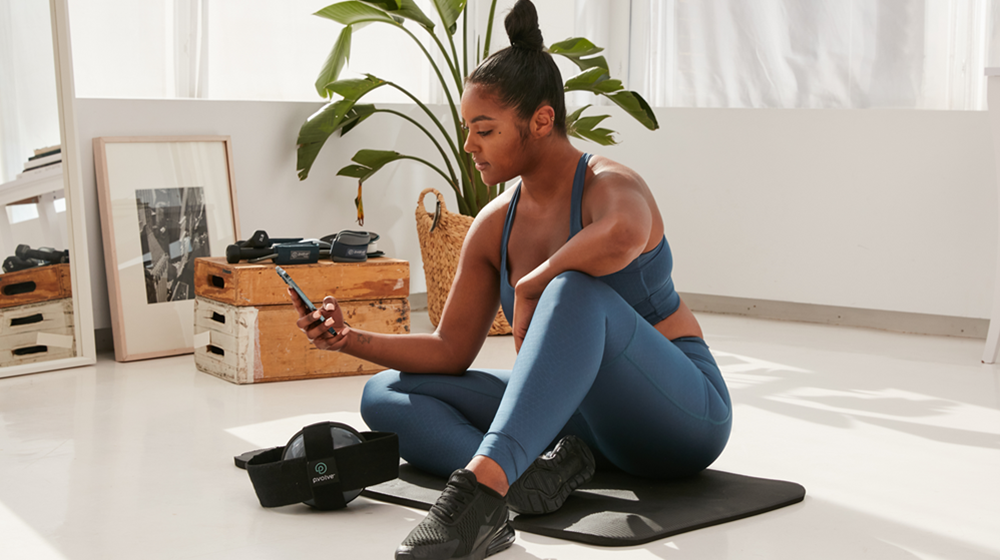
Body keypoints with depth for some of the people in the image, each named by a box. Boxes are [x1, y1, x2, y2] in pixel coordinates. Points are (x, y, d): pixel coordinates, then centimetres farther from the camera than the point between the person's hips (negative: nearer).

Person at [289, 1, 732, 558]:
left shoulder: (611, 186, -16)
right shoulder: (493, 227, 5)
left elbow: (620, 237, -44)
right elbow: (450, 351, 8)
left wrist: (530, 286, -29)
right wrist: (352, 340, -6)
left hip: (682, 413, -7)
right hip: (580, 417, 7)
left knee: (576, 291, -37)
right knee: (386, 395, -3)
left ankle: (480, 487, -51)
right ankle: (530, 474, -31)